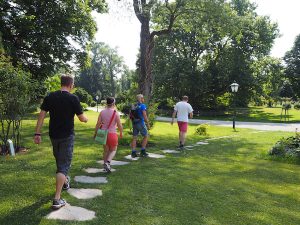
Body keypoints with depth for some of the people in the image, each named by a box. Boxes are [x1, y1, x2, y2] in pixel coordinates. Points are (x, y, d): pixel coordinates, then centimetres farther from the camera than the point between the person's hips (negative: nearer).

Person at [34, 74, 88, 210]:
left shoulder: (50, 97, 0)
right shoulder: (73, 99, -12)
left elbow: (41, 116, -4)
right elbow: (82, 119, -6)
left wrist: (37, 134, 0)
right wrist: (86, 119, 16)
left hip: (53, 135, 5)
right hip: (67, 136, -5)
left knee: (59, 161, 25)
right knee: (63, 165, -1)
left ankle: (65, 182, 48)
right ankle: (57, 199, -5)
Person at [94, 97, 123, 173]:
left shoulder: (102, 112, -2)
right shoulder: (116, 113, -10)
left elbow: (98, 124, -2)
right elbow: (119, 125, -9)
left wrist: (95, 134, 8)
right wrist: (121, 133, 8)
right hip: (112, 134, -3)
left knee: (106, 150, 19)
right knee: (113, 150, 15)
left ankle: (106, 165, 26)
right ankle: (107, 162, -9)